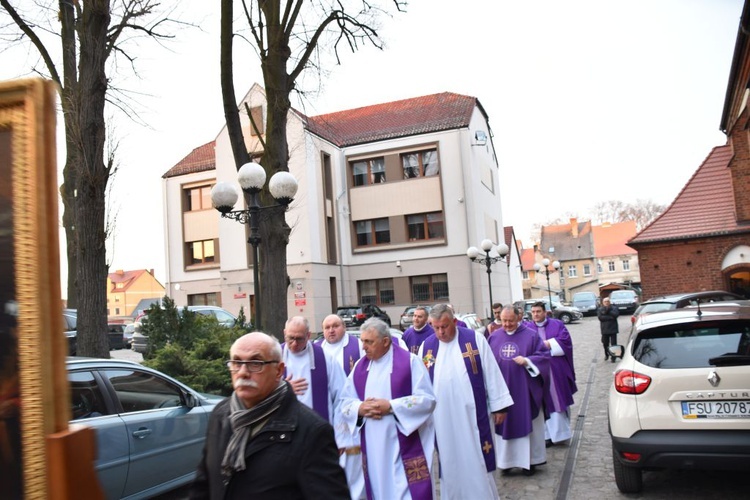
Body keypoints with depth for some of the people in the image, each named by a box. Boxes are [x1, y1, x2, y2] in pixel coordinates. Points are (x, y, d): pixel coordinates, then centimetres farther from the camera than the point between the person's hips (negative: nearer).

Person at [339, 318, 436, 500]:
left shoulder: (409, 361, -7)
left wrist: (391, 406, -18)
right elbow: (345, 403, 10)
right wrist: (360, 408, -13)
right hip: (373, 448, 5)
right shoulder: (360, 366, 8)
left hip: (404, 447, -5)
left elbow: (427, 399, -11)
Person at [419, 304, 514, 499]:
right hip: (443, 419, 2)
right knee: (450, 464, 12)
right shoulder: (426, 347, 2)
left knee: (477, 462, 6)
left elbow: (491, 374, -1)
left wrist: (499, 406, -1)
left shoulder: (475, 339, -4)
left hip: (473, 414, -2)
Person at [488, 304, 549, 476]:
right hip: (502, 390, 3)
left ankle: (529, 460, 19)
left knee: (527, 425, 6)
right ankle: (506, 460, 21)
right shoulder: (494, 337, 6)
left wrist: (527, 361, -19)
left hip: (525, 390, -3)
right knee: (504, 425, 9)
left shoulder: (531, 335, -3)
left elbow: (544, 355, -5)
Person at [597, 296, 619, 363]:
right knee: (605, 343, 9)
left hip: (613, 329, -1)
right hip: (604, 329, 1)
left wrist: (608, 311, -17)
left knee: (613, 343, -4)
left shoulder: (614, 308, 5)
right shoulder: (600, 309, 5)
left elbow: (616, 314, -13)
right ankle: (606, 355, 31)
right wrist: (610, 317, -15)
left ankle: (613, 357, 3)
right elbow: (600, 317, -10)